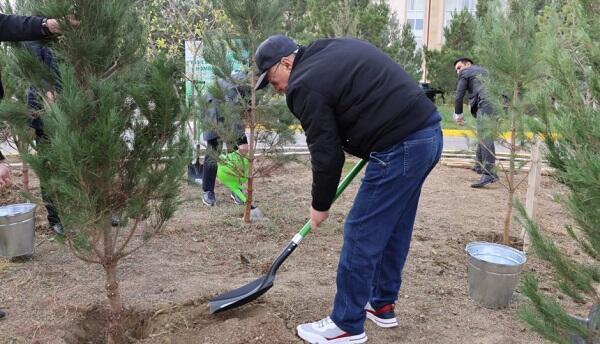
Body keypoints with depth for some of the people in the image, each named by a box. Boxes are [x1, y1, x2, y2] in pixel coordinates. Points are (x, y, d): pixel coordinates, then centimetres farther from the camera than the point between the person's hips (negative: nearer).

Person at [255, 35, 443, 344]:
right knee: (394, 229, 19)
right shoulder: (336, 49, 20)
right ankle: (382, 305, 34)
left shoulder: (305, 85, -8)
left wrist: (320, 206, 6)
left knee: (362, 235, 0)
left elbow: (326, 154, -8)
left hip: (400, 148, -10)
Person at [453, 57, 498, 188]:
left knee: (485, 137, -16)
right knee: (483, 136, 20)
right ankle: (480, 166, 30)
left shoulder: (465, 72, 14)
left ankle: (489, 173, -26)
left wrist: (458, 113, 18)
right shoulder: (483, 70, 36)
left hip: (486, 104, -8)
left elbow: (459, 95, 8)